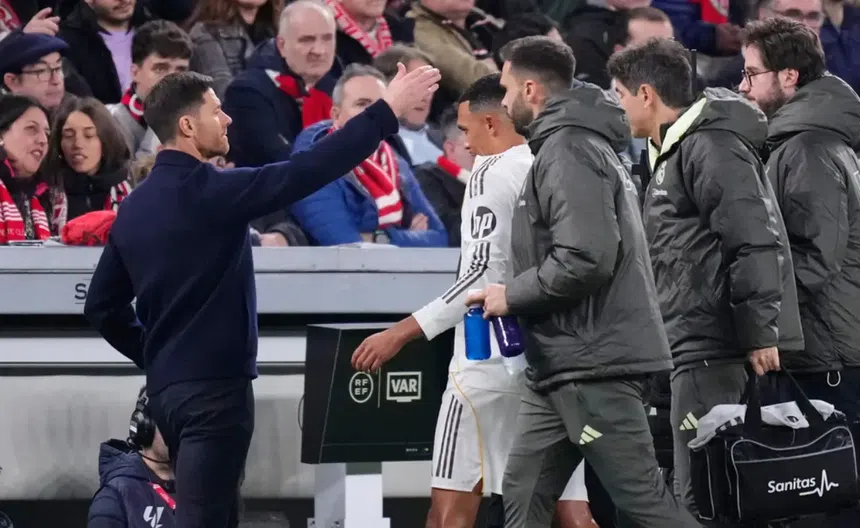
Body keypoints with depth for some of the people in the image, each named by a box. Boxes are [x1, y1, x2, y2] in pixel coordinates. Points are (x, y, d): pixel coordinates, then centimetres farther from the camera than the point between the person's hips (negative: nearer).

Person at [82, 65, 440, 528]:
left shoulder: (134, 206, 10)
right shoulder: (210, 191, -14)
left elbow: (103, 305, 14)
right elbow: (306, 172, -19)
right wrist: (387, 111, -14)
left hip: (165, 387, 9)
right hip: (214, 386, -9)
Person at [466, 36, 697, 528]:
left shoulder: (568, 151, -13)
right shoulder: (583, 144, 20)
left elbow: (585, 259, -24)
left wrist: (511, 295, -11)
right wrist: (516, 294, 15)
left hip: (594, 363, -11)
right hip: (565, 363, 11)